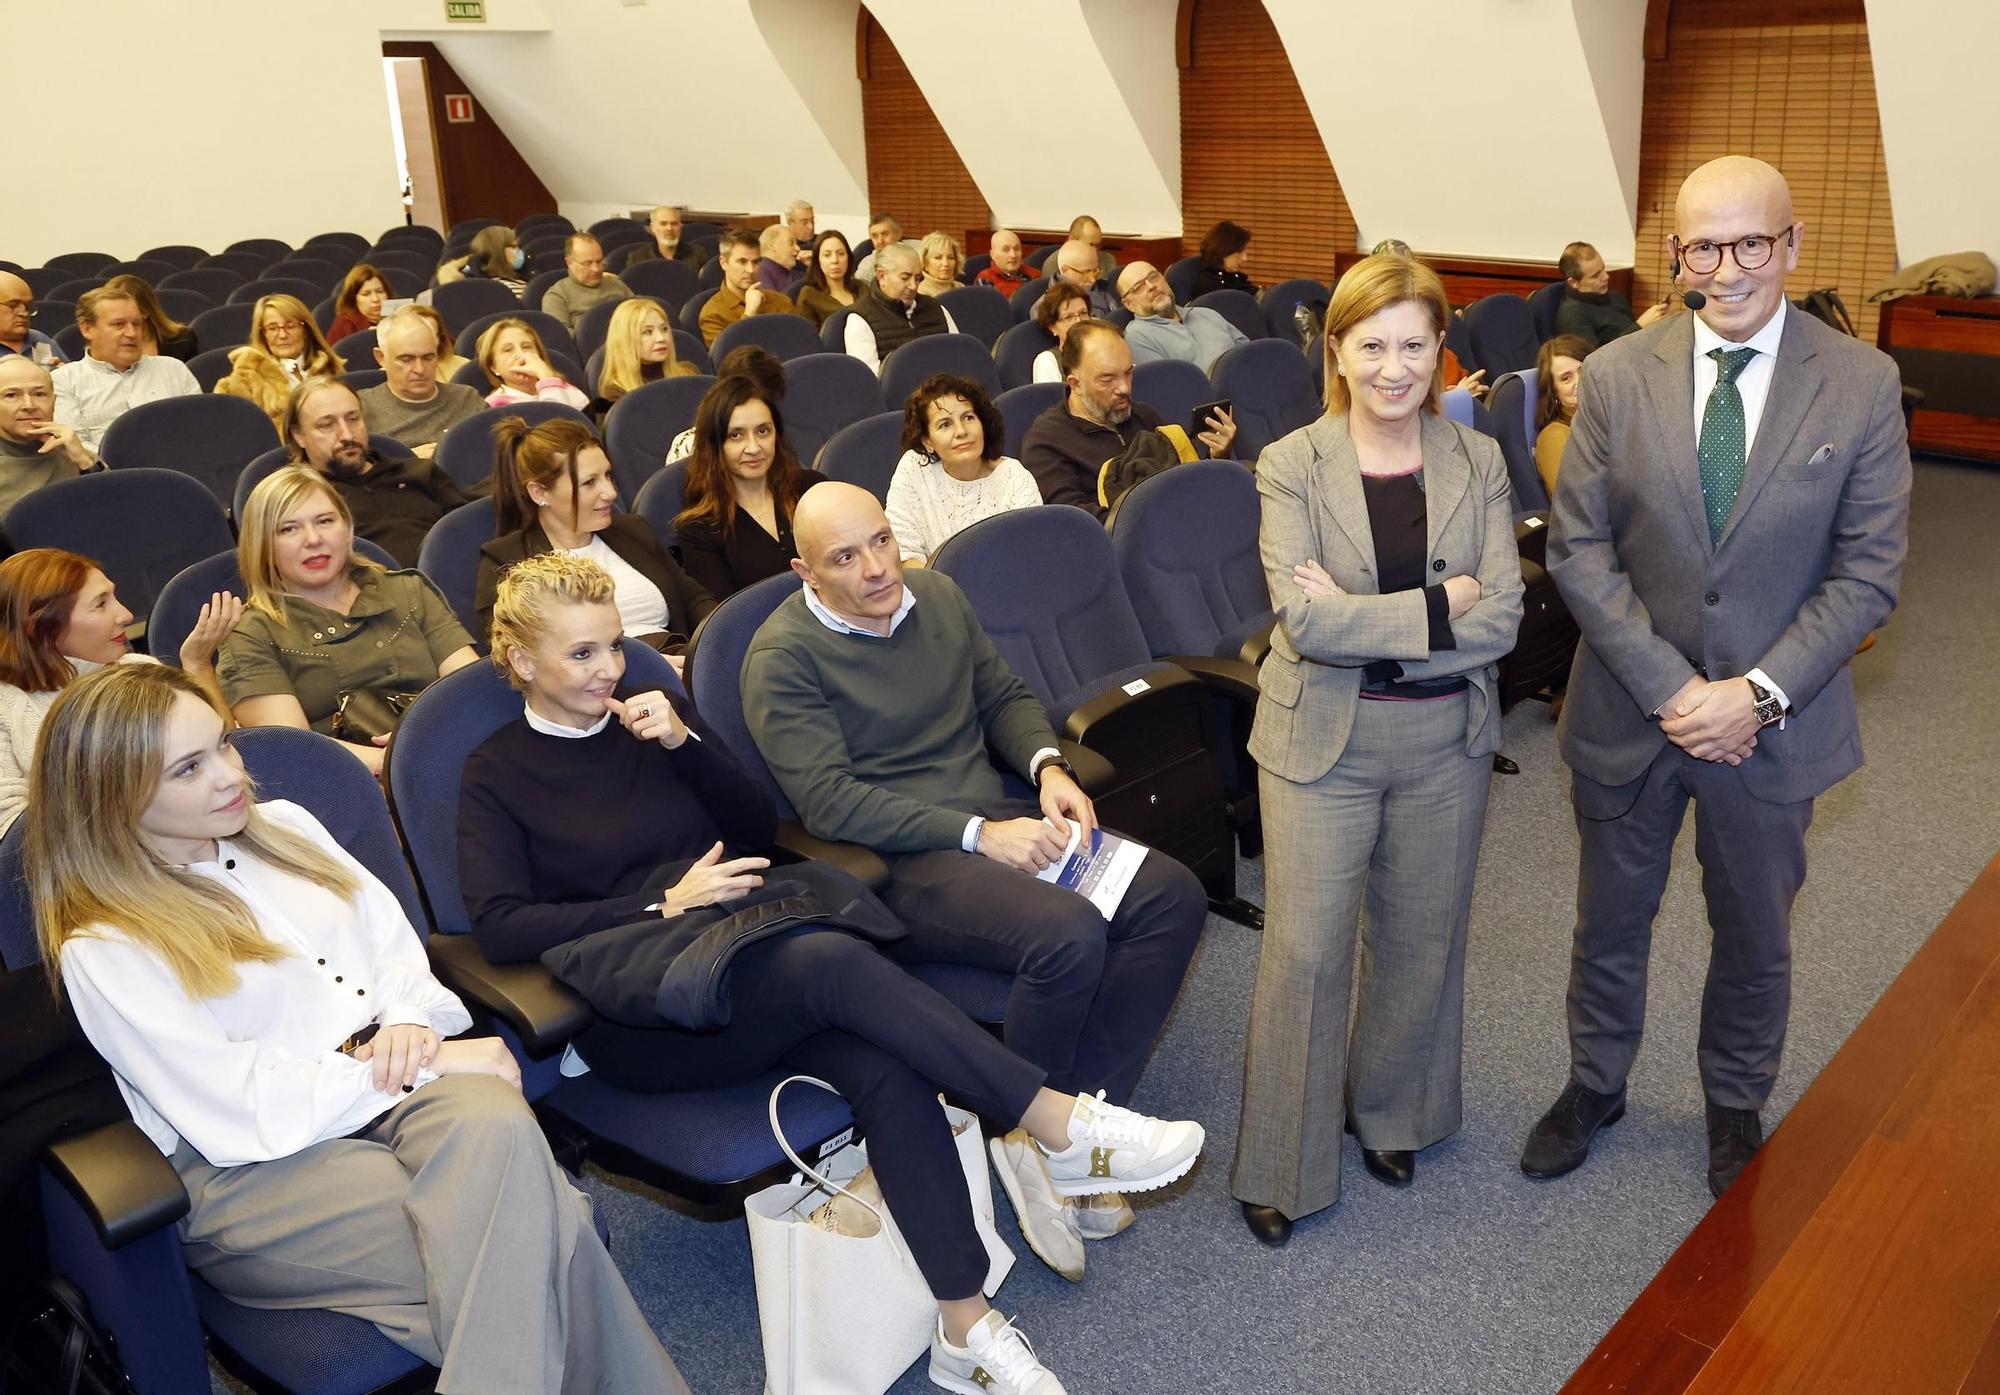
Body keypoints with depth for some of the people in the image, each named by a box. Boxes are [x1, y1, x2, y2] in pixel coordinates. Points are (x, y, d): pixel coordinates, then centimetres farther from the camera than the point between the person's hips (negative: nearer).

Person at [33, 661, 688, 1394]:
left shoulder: (283, 827, 15)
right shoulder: (103, 952, -4)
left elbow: (396, 945, 17)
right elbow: (242, 1118, -11)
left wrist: (410, 1021, -6)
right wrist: (428, 1066, -12)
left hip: (396, 1086, 5)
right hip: (256, 1170, -5)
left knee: (496, 1120, -35)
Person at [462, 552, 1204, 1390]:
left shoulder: (653, 714, 18)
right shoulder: (495, 775, 7)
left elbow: (760, 831, 13)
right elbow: (500, 928, -6)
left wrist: (683, 742, -2)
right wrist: (667, 902, -12)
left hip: (749, 957, 4)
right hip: (641, 1013, -4)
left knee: (886, 1069, -28)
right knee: (835, 962, -34)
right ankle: (1063, 1126, -30)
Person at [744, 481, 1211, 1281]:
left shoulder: (935, 594, 11)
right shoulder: (782, 659, -10)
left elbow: (1004, 696, 21)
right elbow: (829, 801, -18)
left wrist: (1047, 767, -1)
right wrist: (978, 835, -22)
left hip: (997, 821, 8)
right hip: (896, 863, -7)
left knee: (1173, 894, -13)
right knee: (1069, 932, -32)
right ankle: (1027, 1133, -6)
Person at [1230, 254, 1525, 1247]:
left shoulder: (1478, 464, -1)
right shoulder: (1291, 466, -8)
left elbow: (1501, 619, -10)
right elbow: (1305, 617, -20)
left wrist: (1362, 618, -18)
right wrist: (1440, 606, -18)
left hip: (1447, 738, 3)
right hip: (1323, 737, -3)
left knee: (1421, 938, 17)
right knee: (1305, 950, 1)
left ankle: (1390, 1113, 41)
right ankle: (1284, 1164, 18)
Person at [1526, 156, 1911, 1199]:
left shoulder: (1862, 385, -8)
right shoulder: (1618, 377, -7)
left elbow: (1868, 573, -8)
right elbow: (1578, 550, -8)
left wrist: (1756, 693, -18)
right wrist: (1671, 688, -16)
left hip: (1774, 721, 0)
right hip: (1629, 711, 1)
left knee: (1755, 936, 18)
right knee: (1609, 920, 18)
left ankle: (1736, 1105, 43)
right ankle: (1595, 1083, 42)